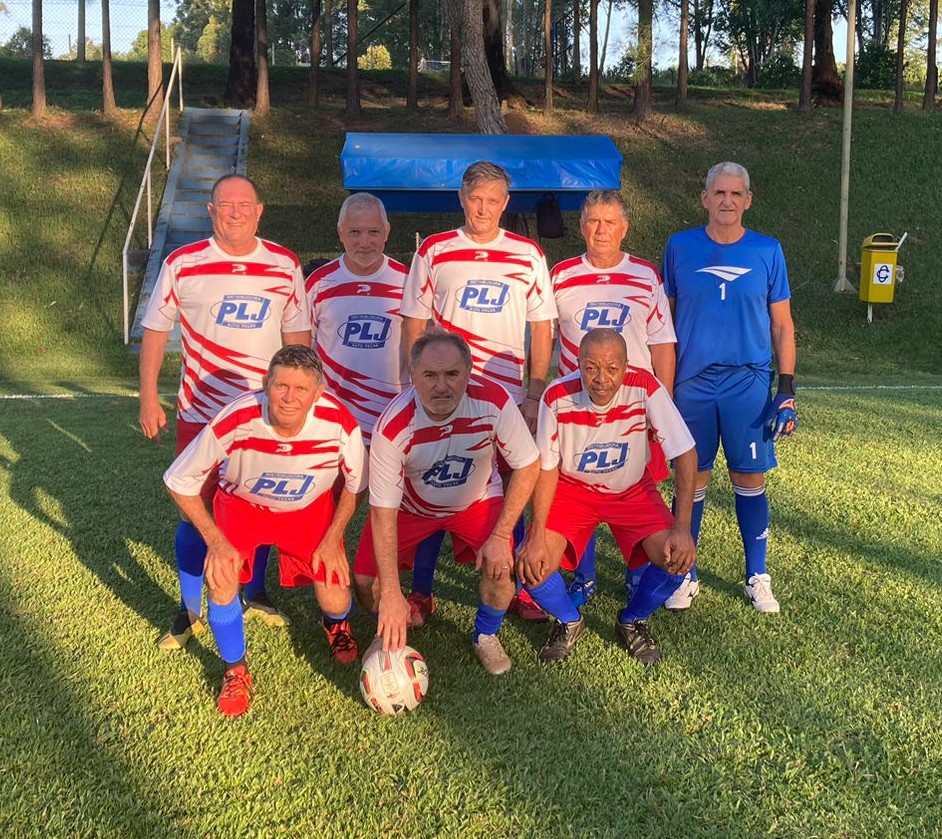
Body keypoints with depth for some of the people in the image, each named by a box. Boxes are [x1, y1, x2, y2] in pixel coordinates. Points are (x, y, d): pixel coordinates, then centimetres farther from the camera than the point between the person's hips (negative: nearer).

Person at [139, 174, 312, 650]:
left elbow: (297, 335, 8)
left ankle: (256, 595, 33)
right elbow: (155, 332, 1)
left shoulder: (284, 265, 0)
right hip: (200, 413, -2)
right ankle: (189, 611, 20)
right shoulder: (182, 265, -5)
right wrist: (148, 398, -3)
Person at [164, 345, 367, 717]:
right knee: (221, 577, -25)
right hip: (242, 504, -1)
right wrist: (215, 541, -21)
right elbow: (179, 482, -18)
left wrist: (332, 538, -12)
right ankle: (236, 671, 2)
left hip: (311, 509, 1)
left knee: (335, 601, -9)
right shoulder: (234, 422, -36)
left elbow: (355, 485, -8)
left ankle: (335, 623, 33)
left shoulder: (340, 425, -32)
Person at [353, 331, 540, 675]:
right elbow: (383, 511, -28)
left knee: (501, 566, -22)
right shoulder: (393, 426, -34)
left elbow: (527, 466, -17)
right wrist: (392, 594, -29)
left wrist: (500, 536, -22)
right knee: (366, 581, -13)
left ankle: (486, 635, 11)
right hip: (410, 505, 0)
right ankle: (391, 630, 24)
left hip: (477, 499, 1)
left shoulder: (494, 401, -32)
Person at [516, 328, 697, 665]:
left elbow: (685, 454, -20)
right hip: (572, 489, 0)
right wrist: (537, 536, -20)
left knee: (678, 557, -22)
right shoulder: (557, 397, -24)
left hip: (632, 491, 0)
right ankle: (569, 622, 14)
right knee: (530, 564, -20)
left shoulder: (645, 388, -27)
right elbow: (546, 468, -12)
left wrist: (682, 529, -26)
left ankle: (633, 621, 10)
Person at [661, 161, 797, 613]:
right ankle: (685, 576, 19)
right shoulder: (680, 248, 2)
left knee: (750, 479, 5)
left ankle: (757, 578, 20)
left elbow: (782, 325, 6)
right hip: (692, 383, 0)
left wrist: (787, 389, -1)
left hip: (749, 384, 0)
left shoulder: (767, 252, 1)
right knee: (692, 479, 6)